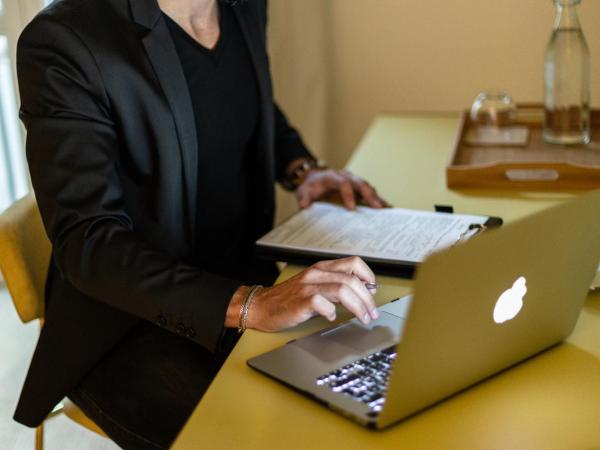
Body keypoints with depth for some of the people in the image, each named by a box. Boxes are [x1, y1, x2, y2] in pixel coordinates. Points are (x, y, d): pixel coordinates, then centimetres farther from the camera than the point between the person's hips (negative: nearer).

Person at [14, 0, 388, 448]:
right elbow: (86, 242, -23)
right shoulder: (63, 44, -19)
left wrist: (301, 167, 1)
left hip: (247, 272, 6)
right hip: (127, 323, -6)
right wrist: (248, 305, -35)